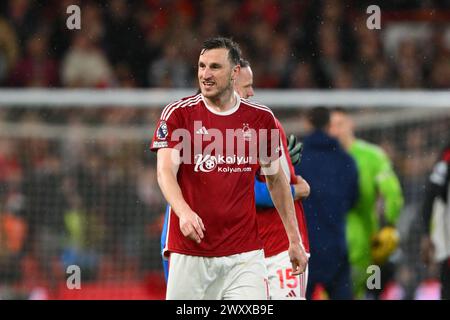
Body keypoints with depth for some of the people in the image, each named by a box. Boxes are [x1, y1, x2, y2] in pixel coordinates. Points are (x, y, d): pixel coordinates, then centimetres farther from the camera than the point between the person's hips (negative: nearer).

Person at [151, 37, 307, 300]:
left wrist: (295, 241, 14)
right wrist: (184, 212, -32)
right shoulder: (178, 114, -1)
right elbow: (166, 171, -12)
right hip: (190, 254, -1)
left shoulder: (261, 118, 7)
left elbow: (276, 180, 17)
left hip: (245, 253, 1)